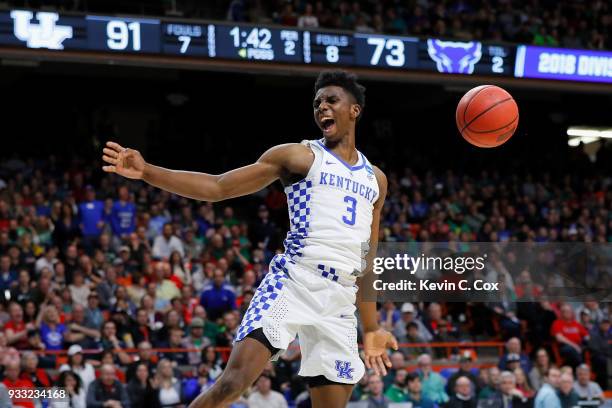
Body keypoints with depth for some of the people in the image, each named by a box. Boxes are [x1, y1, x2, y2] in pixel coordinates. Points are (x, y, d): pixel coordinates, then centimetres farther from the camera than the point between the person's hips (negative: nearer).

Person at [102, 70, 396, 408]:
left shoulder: (375, 179, 19)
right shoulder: (298, 156, 6)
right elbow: (217, 187, 2)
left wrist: (371, 329, 22)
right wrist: (147, 171, -10)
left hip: (341, 300, 5)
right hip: (292, 281, -5)